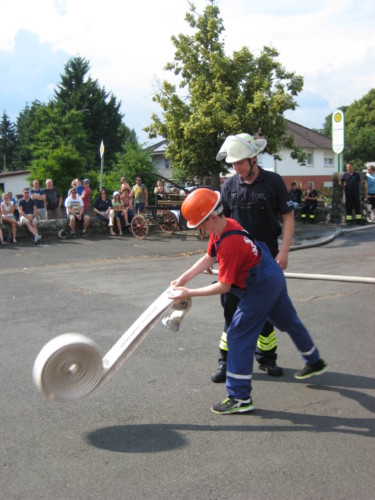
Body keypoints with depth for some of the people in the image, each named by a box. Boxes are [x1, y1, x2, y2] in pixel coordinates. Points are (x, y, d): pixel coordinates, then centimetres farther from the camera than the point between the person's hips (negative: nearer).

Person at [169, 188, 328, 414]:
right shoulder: (228, 224, -3)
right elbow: (209, 257, 6)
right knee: (289, 321, 27)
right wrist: (183, 278, -2)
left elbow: (224, 286, -24)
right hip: (274, 277, 10)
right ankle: (315, 362, 51)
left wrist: (189, 293, -20)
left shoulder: (228, 245, -31)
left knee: (239, 336, -6)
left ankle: (240, 398, 1)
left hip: (260, 290, -10)